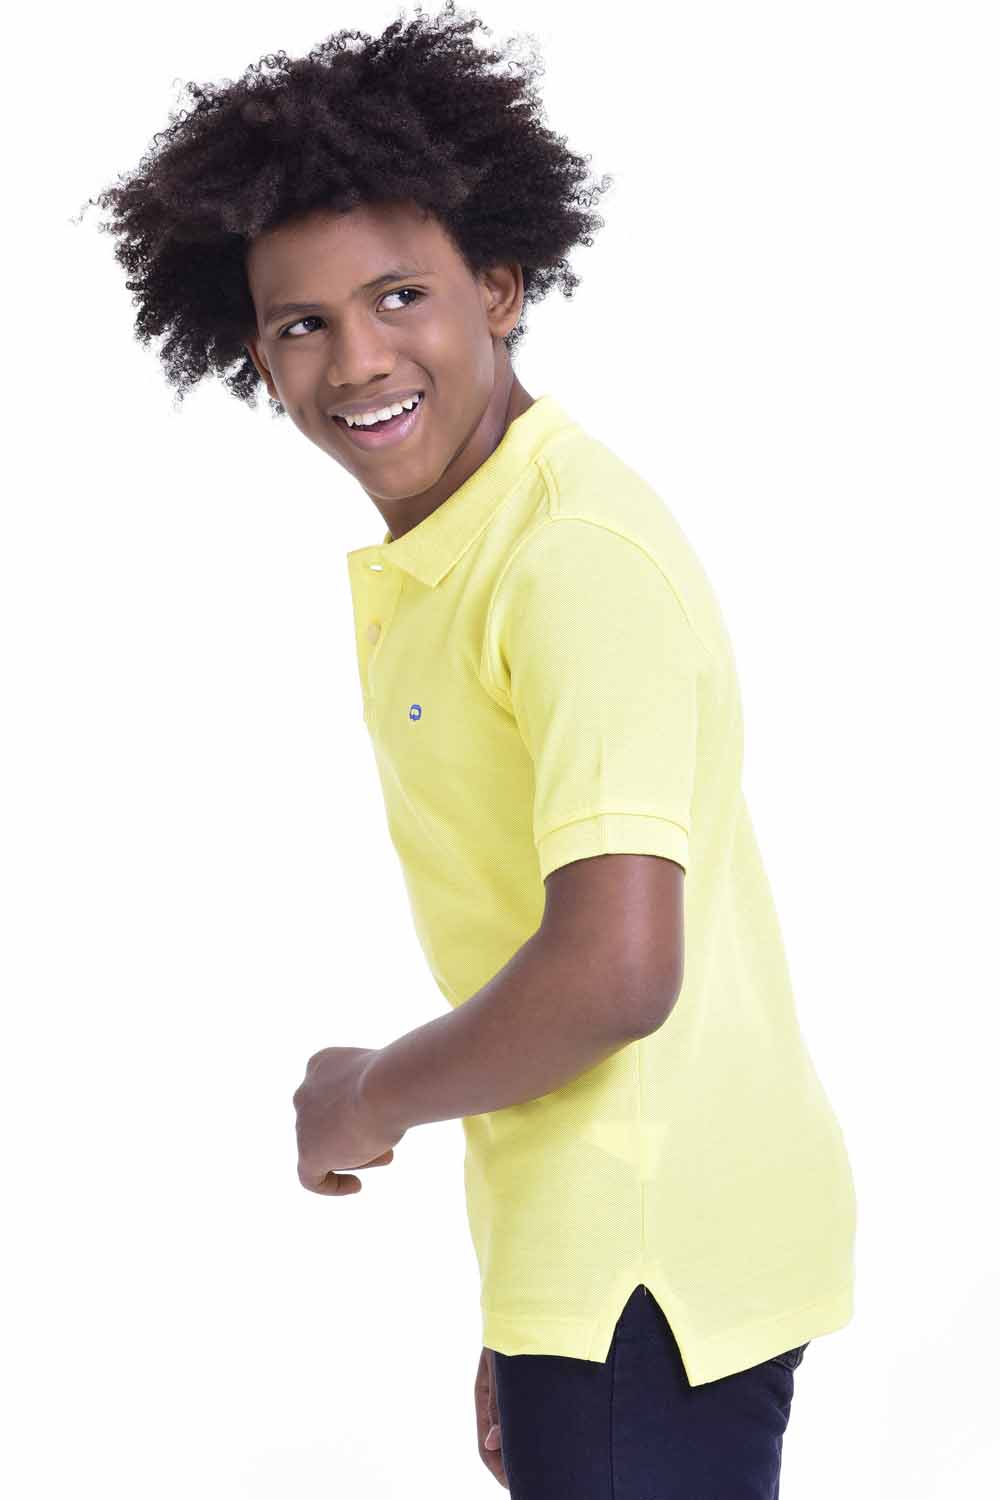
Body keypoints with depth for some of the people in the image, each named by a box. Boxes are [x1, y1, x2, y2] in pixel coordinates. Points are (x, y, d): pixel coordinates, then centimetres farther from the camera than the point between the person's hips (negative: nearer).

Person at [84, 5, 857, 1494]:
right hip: (582, 1253, 9)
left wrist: (373, 1101, -10)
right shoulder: (414, 571, 11)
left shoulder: (577, 556, -18)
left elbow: (614, 968, -27)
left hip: (648, 1261, -9)